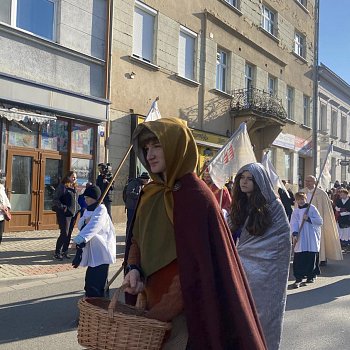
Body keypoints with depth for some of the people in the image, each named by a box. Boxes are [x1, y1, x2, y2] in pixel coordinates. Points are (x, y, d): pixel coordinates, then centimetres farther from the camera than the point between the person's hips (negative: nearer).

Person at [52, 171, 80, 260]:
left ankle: (65, 251, 19)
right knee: (64, 233, -10)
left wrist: (78, 208, 13)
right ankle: (57, 253, 0)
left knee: (69, 234, 9)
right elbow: (55, 200, -12)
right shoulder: (62, 187, -8)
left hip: (73, 214, 7)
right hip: (65, 214, -7)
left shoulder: (74, 188, 16)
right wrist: (63, 207, -17)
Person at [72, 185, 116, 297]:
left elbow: (93, 226, -28)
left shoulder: (101, 210, -14)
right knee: (90, 281, 14)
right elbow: (80, 224, 10)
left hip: (101, 252, -8)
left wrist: (79, 239, -38)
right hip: (92, 251, 8)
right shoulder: (88, 210, 13)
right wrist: (85, 222, -14)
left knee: (96, 284, -9)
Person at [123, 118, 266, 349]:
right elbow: (136, 241, 13)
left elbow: (195, 268, -20)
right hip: (152, 304, 7)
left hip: (185, 312, -6)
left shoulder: (195, 196, -17)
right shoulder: (150, 195, 4)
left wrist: (157, 315, -18)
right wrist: (134, 269, -7)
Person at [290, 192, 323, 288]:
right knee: (299, 259, -5)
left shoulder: (312, 208, 2)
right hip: (300, 240, 1)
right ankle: (298, 278, -2)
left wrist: (309, 219, -14)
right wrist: (295, 233, -18)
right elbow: (293, 224, -2)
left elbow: (320, 221, -2)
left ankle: (311, 275, 22)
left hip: (312, 239, -1)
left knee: (311, 258, 5)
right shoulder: (295, 211, 7)